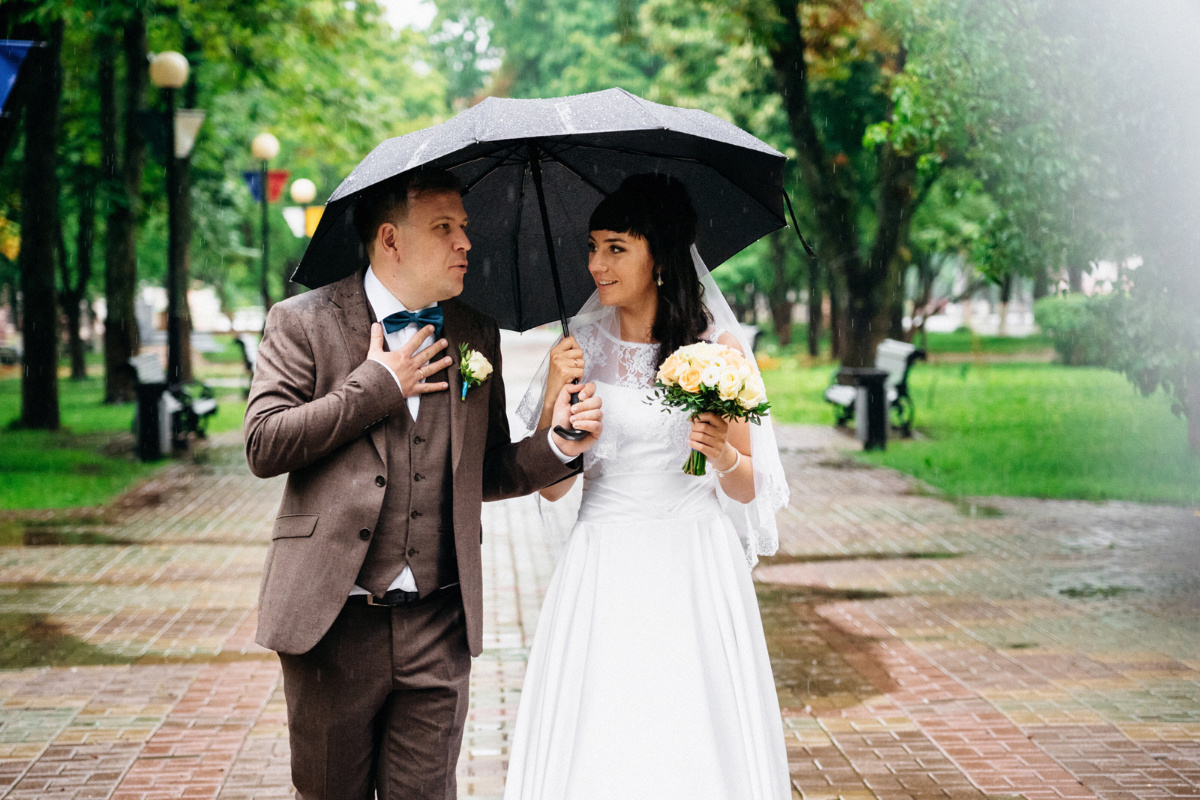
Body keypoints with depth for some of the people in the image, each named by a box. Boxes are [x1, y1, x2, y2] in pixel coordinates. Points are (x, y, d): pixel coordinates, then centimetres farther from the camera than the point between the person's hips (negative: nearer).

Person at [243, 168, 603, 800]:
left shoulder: (476, 335, 12)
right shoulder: (304, 321, -1)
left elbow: (488, 473, 15)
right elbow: (263, 446, -11)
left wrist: (556, 445, -5)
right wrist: (377, 386, -10)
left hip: (437, 629, 3)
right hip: (332, 622, -3)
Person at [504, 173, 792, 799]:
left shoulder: (717, 347, 0)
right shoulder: (580, 347, 3)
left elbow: (748, 489, 4)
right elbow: (553, 486, 2)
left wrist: (723, 453, -17)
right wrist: (554, 396, -10)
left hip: (695, 574, -1)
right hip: (604, 576, 1)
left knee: (695, 742, 2)